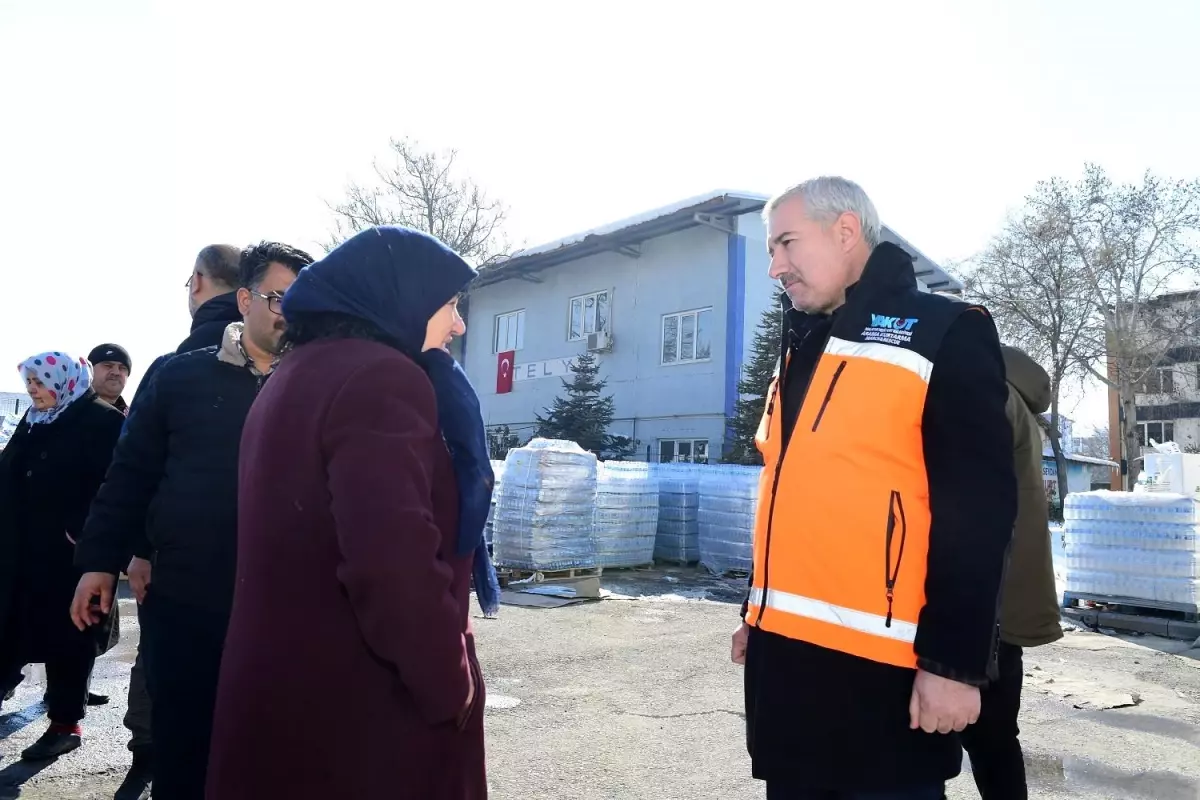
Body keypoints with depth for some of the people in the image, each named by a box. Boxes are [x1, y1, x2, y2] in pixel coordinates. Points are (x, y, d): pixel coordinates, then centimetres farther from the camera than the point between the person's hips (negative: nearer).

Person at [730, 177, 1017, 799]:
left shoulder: (945, 334, -7)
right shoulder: (801, 348, 15)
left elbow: (978, 510, -13)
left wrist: (955, 660, -17)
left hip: (882, 665, -7)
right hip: (783, 652, 7)